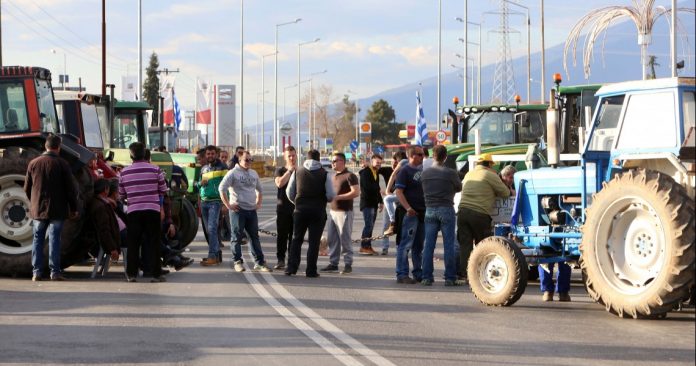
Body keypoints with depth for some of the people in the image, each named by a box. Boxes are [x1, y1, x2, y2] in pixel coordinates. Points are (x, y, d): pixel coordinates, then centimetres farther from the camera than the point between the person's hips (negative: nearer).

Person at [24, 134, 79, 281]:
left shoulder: (33, 163, 2)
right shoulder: (62, 164, -8)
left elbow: (27, 188, 8)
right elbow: (71, 189, -7)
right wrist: (73, 208, 2)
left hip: (37, 209, 3)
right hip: (57, 210, -3)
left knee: (38, 239, 9)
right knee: (54, 239, 0)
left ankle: (36, 272, 7)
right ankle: (55, 272, -2)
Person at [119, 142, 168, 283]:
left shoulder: (124, 172, 1)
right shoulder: (155, 170, -3)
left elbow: (121, 194, 8)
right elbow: (163, 191, 5)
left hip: (133, 211, 1)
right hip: (152, 209, -1)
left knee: (133, 243, 9)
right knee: (154, 243, 5)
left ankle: (131, 274, 9)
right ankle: (156, 274, 4)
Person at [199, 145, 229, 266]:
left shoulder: (222, 167, -1)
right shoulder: (203, 169, 18)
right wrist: (201, 183, 3)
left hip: (215, 201, -7)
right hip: (204, 202, 7)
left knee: (212, 228, -16)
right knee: (209, 230, 7)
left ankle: (212, 256, -20)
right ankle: (217, 254, 15)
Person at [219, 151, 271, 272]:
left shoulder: (254, 174, 14)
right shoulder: (233, 173, -5)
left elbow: (260, 189, 28)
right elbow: (222, 188, -11)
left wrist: (259, 203, 15)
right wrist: (228, 205, -14)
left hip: (252, 210, 6)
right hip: (238, 209, -6)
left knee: (255, 237, 7)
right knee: (237, 237, -1)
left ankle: (259, 262, 10)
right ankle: (238, 262, 5)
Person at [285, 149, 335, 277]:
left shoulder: (297, 172, 3)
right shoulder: (324, 174, -4)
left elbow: (289, 192, 6)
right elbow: (331, 196, -7)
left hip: (300, 209, 2)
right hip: (318, 211, -2)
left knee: (296, 239, 12)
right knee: (314, 241, 3)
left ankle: (291, 267, 6)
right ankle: (311, 270, 2)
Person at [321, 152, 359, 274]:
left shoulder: (350, 176, -8)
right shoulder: (334, 176, 18)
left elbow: (356, 192, -18)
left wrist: (338, 197, -19)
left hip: (344, 211, -8)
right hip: (333, 210, 8)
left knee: (345, 239, -6)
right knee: (332, 239, 8)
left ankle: (348, 264, 0)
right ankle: (333, 263, 14)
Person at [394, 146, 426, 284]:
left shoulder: (421, 170, 16)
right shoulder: (404, 171, -7)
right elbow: (399, 191, -15)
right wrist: (408, 208, -26)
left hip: (422, 212, 8)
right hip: (410, 213, -8)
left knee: (418, 246, 13)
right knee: (405, 245, -8)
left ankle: (418, 273, 20)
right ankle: (402, 274, -9)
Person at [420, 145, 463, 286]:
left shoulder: (425, 173, 2)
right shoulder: (450, 173, -8)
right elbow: (459, 188, 7)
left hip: (430, 210, 3)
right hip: (446, 209, -3)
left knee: (428, 245, 5)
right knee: (449, 245, 0)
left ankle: (427, 277, 4)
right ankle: (450, 278, 0)